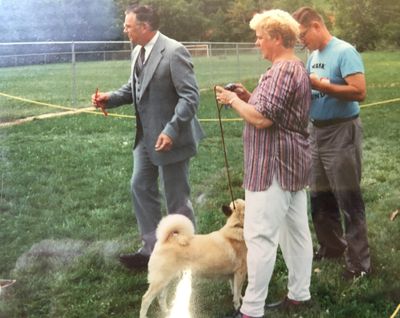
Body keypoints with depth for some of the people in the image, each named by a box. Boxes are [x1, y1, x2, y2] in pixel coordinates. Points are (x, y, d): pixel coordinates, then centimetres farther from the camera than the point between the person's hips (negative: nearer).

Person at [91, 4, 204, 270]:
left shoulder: (174, 51, -20)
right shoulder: (137, 52, 5)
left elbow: (190, 96, -23)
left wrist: (171, 131, -31)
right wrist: (111, 98, 0)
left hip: (169, 137, -9)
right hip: (145, 136, 9)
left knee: (177, 198, 4)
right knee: (141, 188, 15)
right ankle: (152, 249, 29)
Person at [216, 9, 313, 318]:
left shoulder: (281, 70, -18)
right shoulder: (298, 68, 16)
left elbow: (262, 118, -25)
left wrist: (233, 100, -11)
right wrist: (249, 96, 9)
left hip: (275, 165, -11)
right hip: (292, 162, 11)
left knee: (260, 235, -6)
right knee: (296, 230, 15)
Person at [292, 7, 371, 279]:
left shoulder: (345, 52, -15)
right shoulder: (313, 57, 9)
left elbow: (359, 92, -24)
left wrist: (320, 84, -22)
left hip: (342, 132, -8)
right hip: (318, 131, 8)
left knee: (348, 199, -2)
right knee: (320, 196, 17)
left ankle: (359, 261, 8)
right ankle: (332, 246, 33)